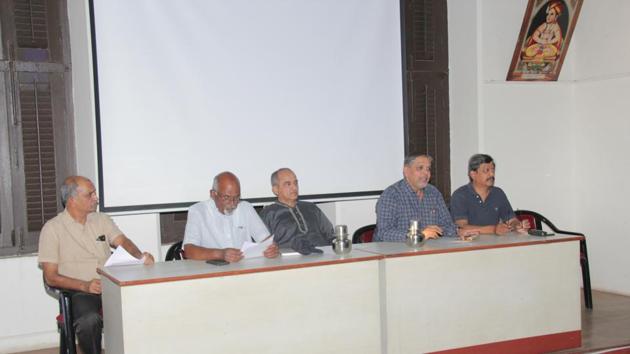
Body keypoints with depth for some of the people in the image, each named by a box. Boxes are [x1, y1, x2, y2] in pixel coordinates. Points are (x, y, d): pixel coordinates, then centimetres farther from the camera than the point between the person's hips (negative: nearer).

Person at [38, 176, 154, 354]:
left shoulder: (102, 220, 17)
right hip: (81, 292, -3)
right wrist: (84, 285, -16)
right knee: (90, 320, -36)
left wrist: (141, 256, -20)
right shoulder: (52, 228, 4)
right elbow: (51, 277, 0)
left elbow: (123, 242, 3)